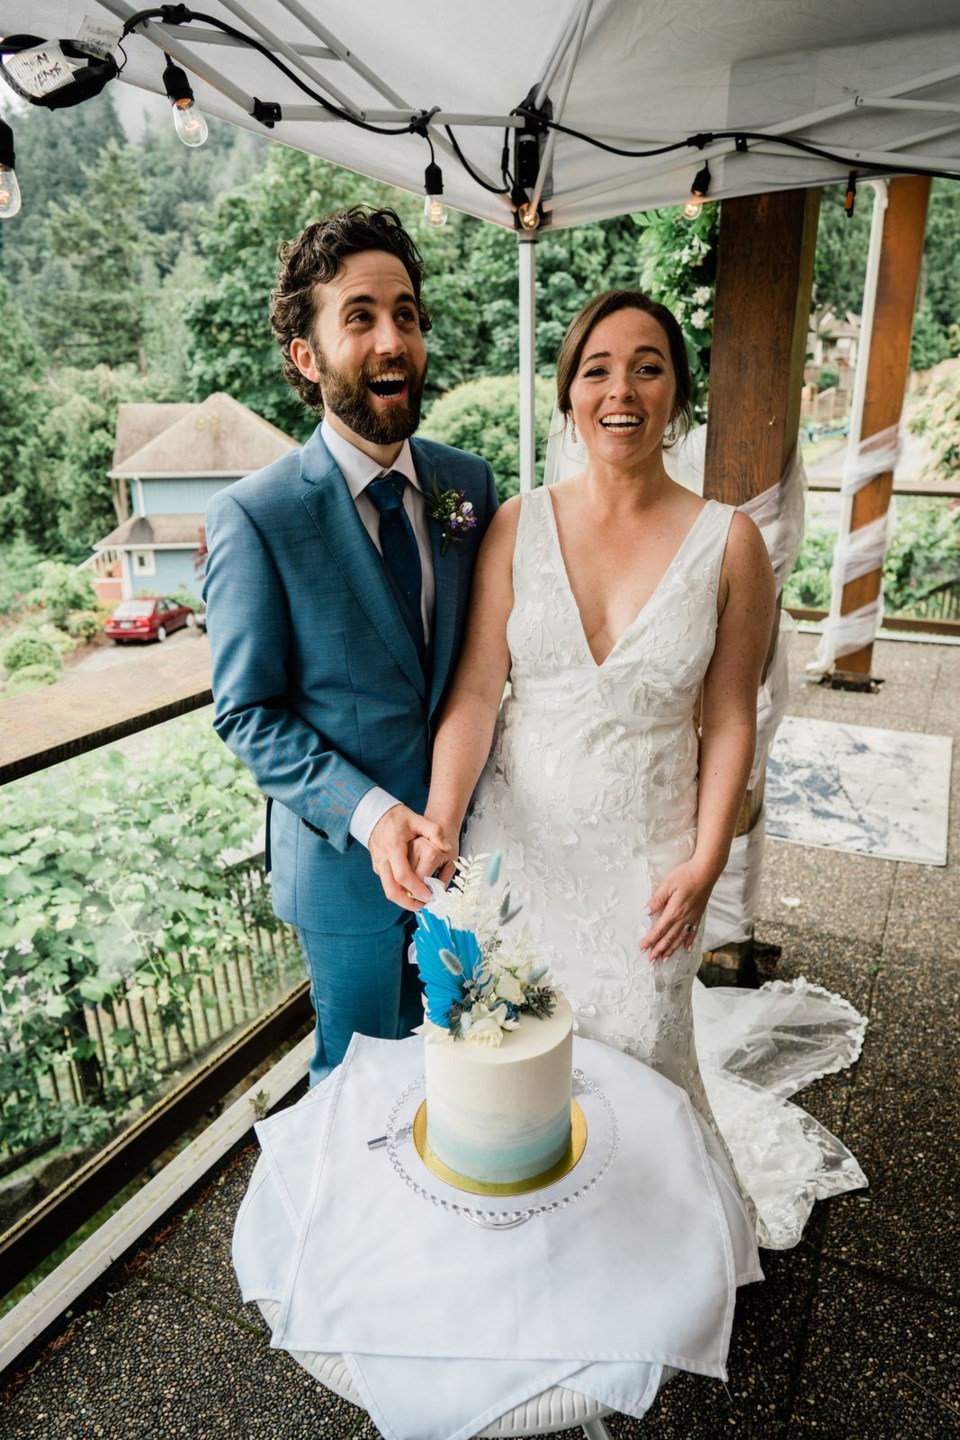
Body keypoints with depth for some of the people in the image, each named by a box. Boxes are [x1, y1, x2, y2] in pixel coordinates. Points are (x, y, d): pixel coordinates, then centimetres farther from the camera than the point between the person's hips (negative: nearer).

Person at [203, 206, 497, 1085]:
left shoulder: (469, 482, -2)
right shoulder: (254, 517, -17)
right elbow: (247, 713, -14)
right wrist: (369, 814, -25)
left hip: (459, 835, 5)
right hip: (344, 852, -4)